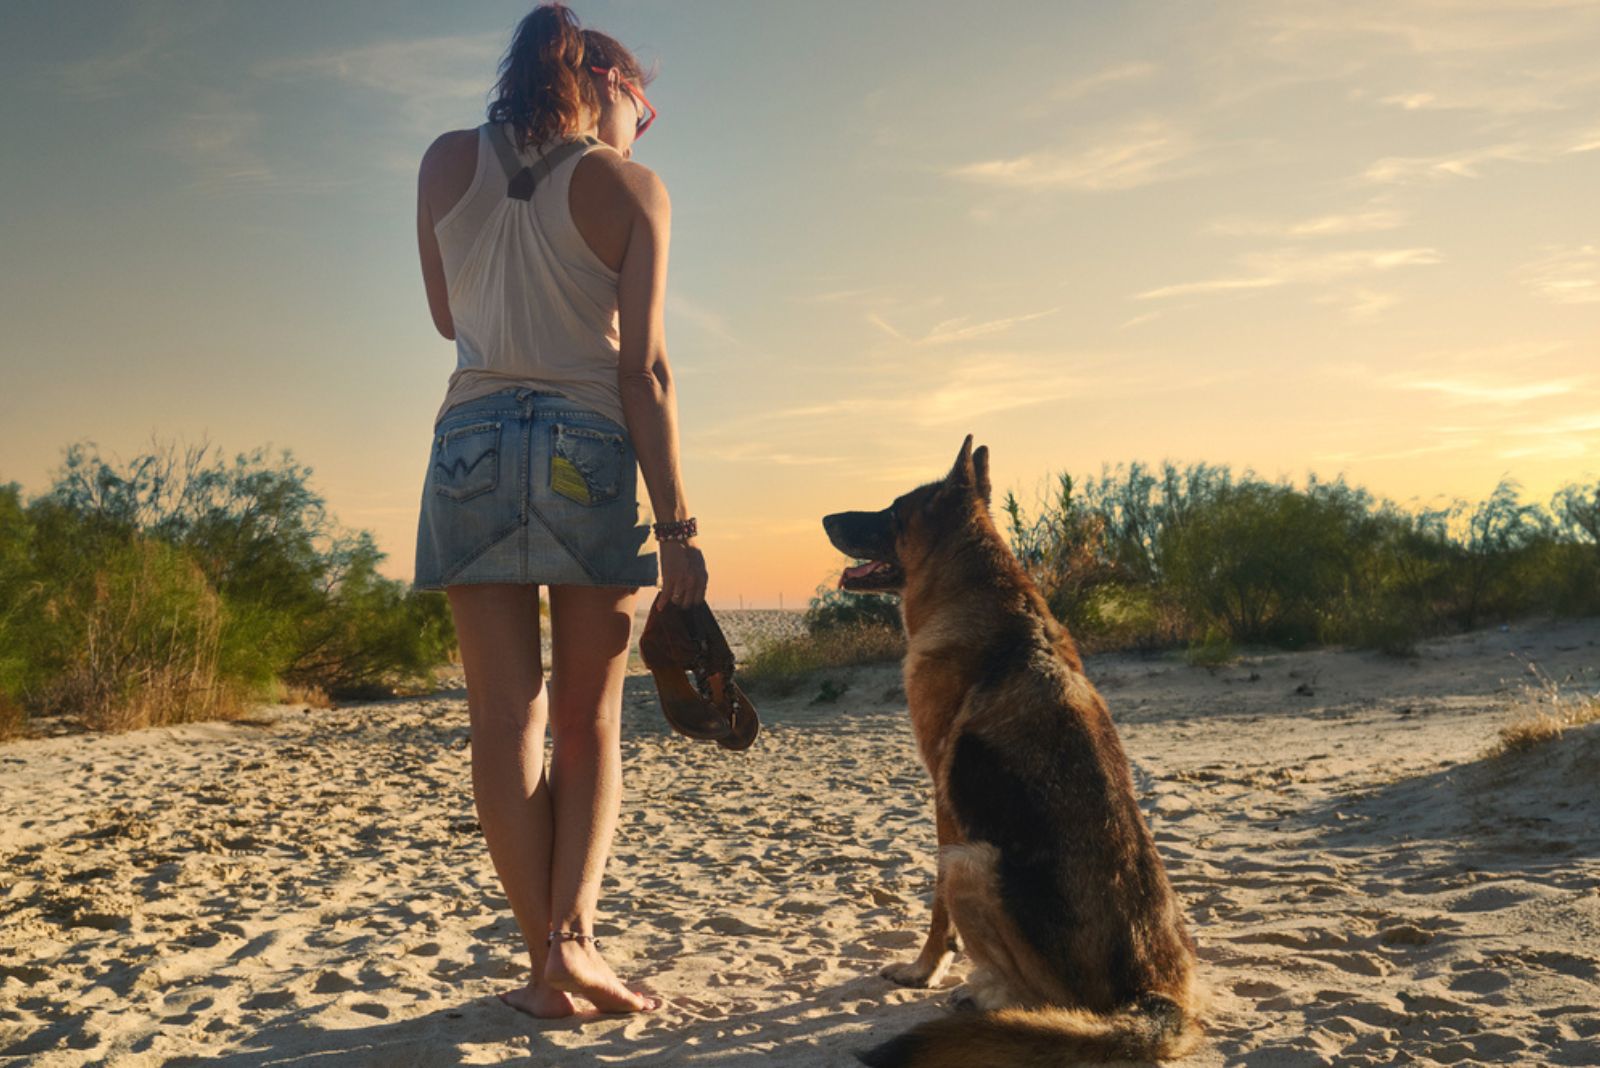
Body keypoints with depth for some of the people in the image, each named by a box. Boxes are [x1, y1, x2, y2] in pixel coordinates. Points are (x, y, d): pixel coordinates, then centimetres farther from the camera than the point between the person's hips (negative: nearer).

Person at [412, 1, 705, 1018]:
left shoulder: (448, 161, 8)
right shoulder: (629, 185, -1)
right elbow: (644, 369, -6)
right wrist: (676, 525, -5)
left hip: (475, 441, 2)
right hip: (591, 449, -2)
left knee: (507, 719, 4)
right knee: (591, 720, 11)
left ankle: (547, 967, 5)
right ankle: (574, 928, -4)